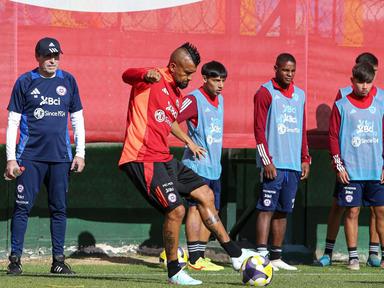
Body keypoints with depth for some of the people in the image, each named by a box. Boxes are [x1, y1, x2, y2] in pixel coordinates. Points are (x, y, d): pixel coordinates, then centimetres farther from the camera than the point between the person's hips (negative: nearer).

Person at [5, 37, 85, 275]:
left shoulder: (68, 81, 9)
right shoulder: (25, 82, 1)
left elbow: (77, 119, 14)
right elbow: (13, 122, 1)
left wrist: (80, 153, 6)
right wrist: (11, 158, -6)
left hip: (61, 157, 3)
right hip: (30, 156, -3)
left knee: (59, 208, 5)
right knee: (23, 206, -6)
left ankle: (58, 260, 11)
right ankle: (15, 258, -3)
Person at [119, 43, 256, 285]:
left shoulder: (177, 94, 17)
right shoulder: (153, 81, -10)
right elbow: (127, 75, -33)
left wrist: (189, 142, 42)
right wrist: (147, 75, -54)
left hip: (164, 159, 10)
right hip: (142, 159, -10)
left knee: (205, 194, 13)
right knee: (176, 210, -16)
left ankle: (235, 254, 23)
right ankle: (174, 272, 1)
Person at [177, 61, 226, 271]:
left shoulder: (219, 100, 14)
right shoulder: (194, 99, -12)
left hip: (214, 167, 8)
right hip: (197, 165, -8)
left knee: (211, 211, 8)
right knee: (196, 207, -9)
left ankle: (200, 256, 13)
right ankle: (194, 259, -9)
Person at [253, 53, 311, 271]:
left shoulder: (300, 95, 16)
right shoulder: (265, 93, -3)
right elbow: (259, 130, -8)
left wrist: (305, 159, 14)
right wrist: (267, 161, -14)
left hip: (294, 165, 6)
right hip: (274, 164, -6)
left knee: (283, 211, 8)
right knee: (267, 209, -9)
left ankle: (276, 257, 12)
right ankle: (261, 256, -13)